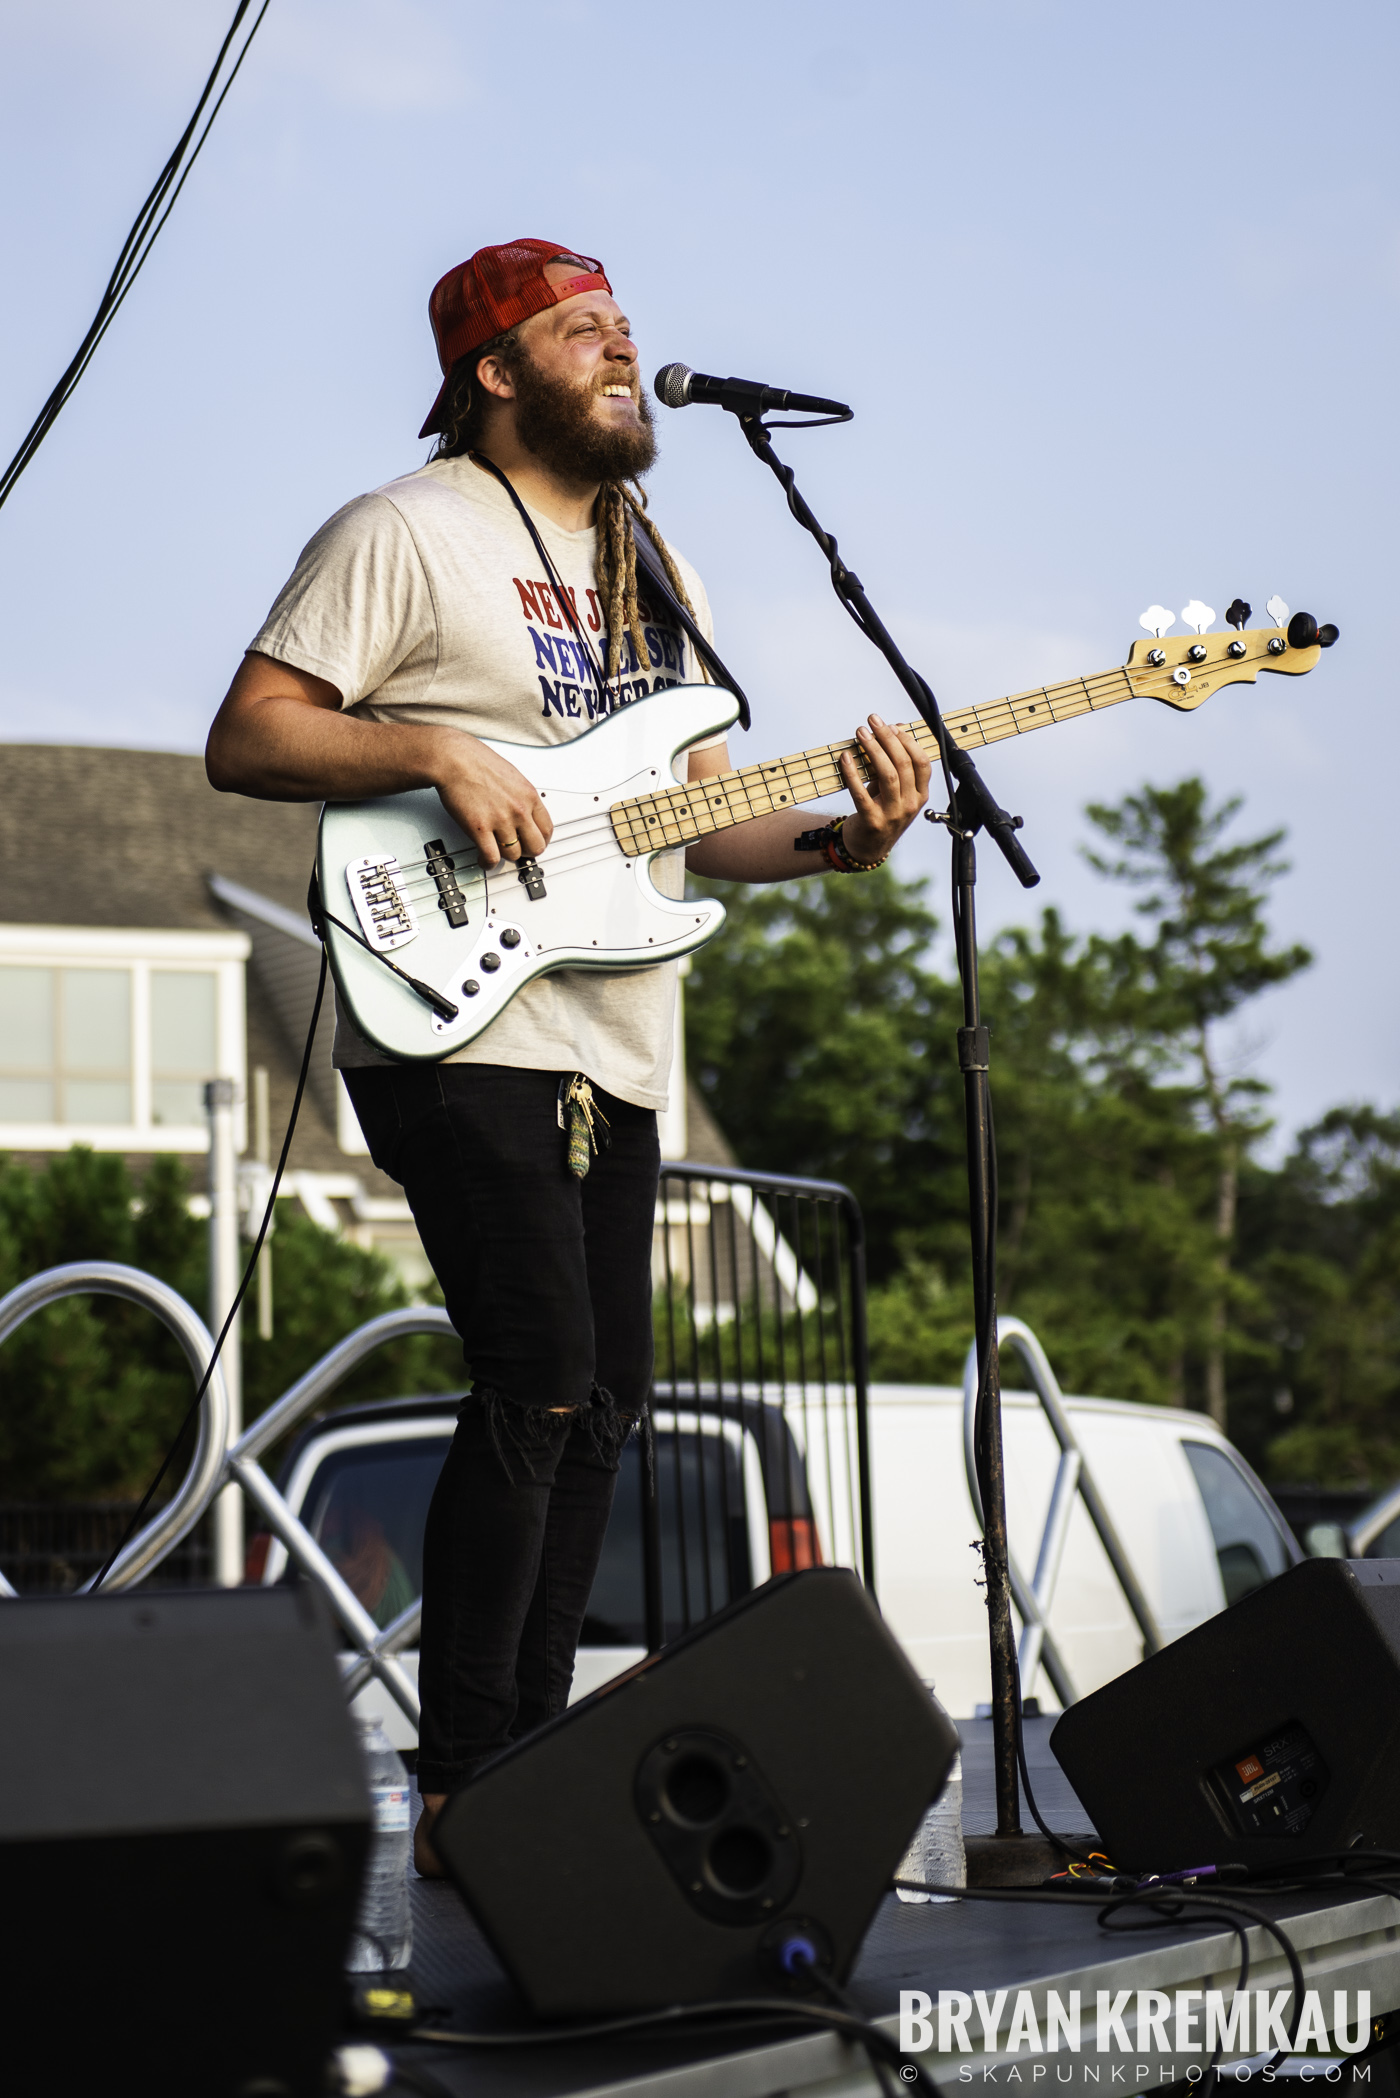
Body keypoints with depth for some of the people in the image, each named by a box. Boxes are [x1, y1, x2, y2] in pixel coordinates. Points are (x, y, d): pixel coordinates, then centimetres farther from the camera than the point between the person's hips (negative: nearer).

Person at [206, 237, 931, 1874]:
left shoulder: (658, 576, 20)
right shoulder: (407, 534, -4)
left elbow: (707, 819, 18)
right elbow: (244, 740, -8)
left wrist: (836, 837, -1)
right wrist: (435, 751, -21)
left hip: (616, 1052, 8)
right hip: (456, 1029, -8)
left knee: (603, 1401, 8)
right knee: (539, 1381, -17)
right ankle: (460, 1790, -9)